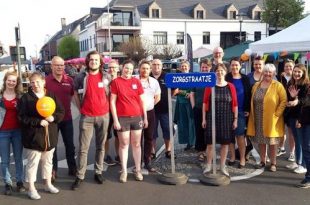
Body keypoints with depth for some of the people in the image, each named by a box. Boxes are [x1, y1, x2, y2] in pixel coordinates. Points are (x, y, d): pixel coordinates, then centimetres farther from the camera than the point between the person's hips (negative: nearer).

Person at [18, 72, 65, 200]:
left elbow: (61, 112, 3)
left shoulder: (51, 95, 3)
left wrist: (53, 118, -17)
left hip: (50, 135, 4)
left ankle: (48, 184, 33)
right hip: (33, 136, -4)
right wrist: (39, 122, -21)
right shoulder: (26, 98, -8)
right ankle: (31, 188, 16)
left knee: (48, 161, 17)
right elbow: (22, 117, -13)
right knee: (32, 162, 4)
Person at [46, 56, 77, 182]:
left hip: (67, 118, 3)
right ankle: (53, 170, 23)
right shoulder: (46, 81, -9)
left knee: (70, 144, 12)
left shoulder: (69, 80, 1)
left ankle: (72, 168, 26)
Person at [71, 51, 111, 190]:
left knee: (101, 146, 10)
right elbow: (76, 94, 11)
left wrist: (107, 107, 4)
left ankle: (98, 172, 22)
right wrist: (80, 108, 5)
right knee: (83, 147, -1)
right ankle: (80, 176, 6)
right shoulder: (81, 77, -2)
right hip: (86, 117, -1)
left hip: (103, 116, 2)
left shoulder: (106, 77, 2)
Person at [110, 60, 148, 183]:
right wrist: (115, 120, -8)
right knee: (124, 144, 5)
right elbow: (112, 101, -3)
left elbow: (142, 100, 10)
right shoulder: (116, 82, -1)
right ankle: (124, 171, 16)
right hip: (122, 118, -2)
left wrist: (145, 117, 8)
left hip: (137, 117, 3)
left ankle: (138, 170, 20)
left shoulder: (136, 82, 6)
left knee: (136, 144, 9)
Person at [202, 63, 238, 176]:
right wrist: (204, 119, -3)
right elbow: (205, 103, 0)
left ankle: (223, 166, 20)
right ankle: (208, 165, 16)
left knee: (225, 142, 7)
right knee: (210, 142, 2)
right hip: (212, 118, -1)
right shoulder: (209, 85, 0)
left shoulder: (230, 86, 2)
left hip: (227, 119, 1)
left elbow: (235, 104, 3)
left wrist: (235, 119, 0)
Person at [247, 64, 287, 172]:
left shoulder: (278, 86, -5)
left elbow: (284, 100, -9)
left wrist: (277, 114, -14)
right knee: (260, 141, 11)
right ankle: (262, 161, 25)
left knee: (272, 142, 6)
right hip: (258, 120, 4)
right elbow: (252, 101, 13)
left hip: (272, 120, -4)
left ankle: (273, 163, 17)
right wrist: (252, 114, 4)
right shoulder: (256, 85, 8)